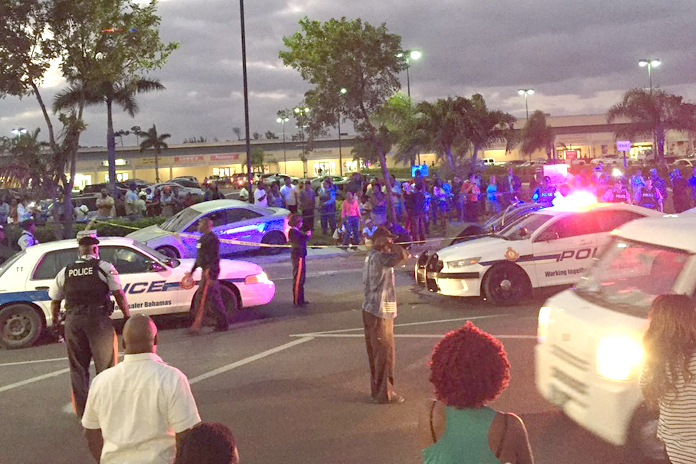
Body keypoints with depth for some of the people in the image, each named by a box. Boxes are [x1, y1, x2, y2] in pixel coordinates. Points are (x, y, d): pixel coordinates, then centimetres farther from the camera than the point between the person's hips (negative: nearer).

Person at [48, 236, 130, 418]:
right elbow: (119, 295, -5)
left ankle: (82, 411, 18)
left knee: (78, 368, 13)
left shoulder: (65, 272, 10)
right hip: (99, 320, -3)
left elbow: (54, 301, 15)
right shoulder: (105, 268, -1)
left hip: (73, 322, 3)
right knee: (105, 365, 8)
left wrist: (55, 322, 28)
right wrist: (127, 316, 3)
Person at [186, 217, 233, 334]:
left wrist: (210, 274, -25)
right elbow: (200, 258, 26)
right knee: (214, 298, 13)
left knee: (201, 298, -9)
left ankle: (196, 326, -6)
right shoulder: (203, 238, 18)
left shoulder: (211, 238, -15)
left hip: (209, 272, -10)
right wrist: (191, 271, 28)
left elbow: (214, 258, -20)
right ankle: (224, 321, 20)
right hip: (206, 271, 10)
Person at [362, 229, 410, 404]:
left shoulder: (370, 257, 14)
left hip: (369, 310, 10)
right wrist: (390, 244, -17)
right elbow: (403, 255, -30)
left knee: (375, 352, 16)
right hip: (380, 312, -10)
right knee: (385, 353, -2)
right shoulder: (380, 258, -18)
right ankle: (384, 394, 4)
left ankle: (377, 389, 25)